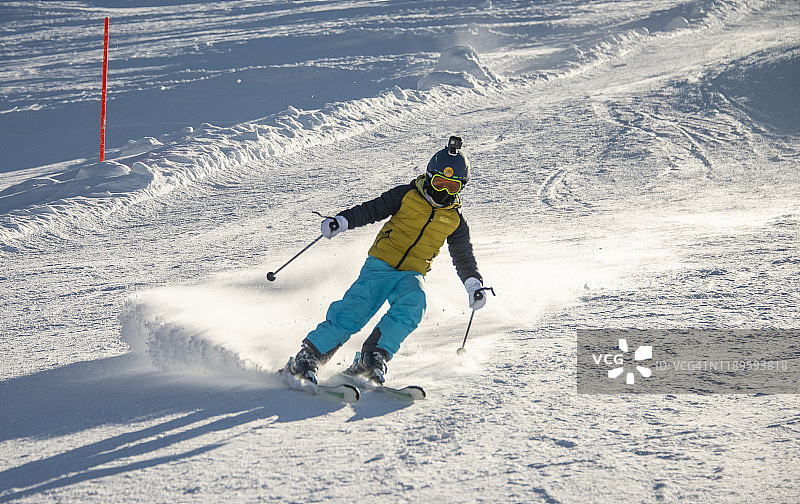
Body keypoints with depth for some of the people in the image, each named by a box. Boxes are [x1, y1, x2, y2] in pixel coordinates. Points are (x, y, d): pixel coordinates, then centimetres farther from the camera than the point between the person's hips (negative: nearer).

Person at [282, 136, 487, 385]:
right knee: (352, 313, -20)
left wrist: (474, 285, 4)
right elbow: (372, 210, 3)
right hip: (381, 265, -2)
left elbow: (464, 257, 19)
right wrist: (341, 221, -11)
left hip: (412, 275, 2)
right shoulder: (407, 195, 3)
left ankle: (372, 359, -31)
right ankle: (306, 358, -14)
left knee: (412, 306, -32)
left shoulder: (456, 221, 10)